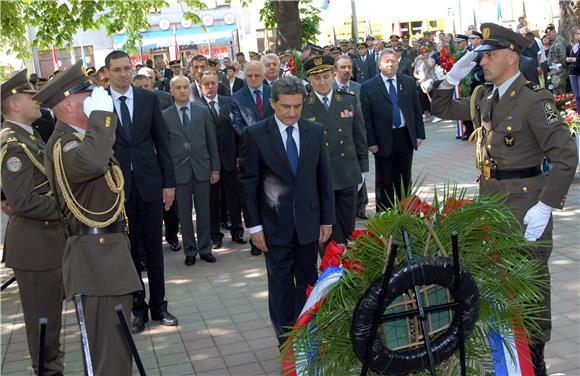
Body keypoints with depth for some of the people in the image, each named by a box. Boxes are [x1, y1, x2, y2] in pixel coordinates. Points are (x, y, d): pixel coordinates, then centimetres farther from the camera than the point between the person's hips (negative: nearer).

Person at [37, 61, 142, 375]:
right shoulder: (63, 144, -18)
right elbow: (91, 161, -41)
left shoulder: (76, 137, 16)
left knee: (115, 343, 23)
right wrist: (101, 113, -30)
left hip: (108, 249, 11)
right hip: (97, 256, -11)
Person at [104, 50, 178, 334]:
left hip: (149, 183, 1)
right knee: (129, 250, 9)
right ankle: (138, 308, 21)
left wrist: (169, 182, 1)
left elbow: (161, 142, 5)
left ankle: (158, 304, 22)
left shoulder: (149, 99, 3)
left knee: (154, 249, 9)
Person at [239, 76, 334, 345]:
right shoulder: (256, 134, -6)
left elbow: (324, 177, 6)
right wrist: (254, 225, -7)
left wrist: (327, 219, 5)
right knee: (281, 285, 5)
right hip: (275, 223, -2)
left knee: (308, 282, 12)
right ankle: (286, 340, 20)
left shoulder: (315, 132, 2)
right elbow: (248, 182, -4)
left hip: (308, 221, 3)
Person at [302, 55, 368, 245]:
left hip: (348, 177, 3)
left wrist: (362, 170, 7)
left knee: (348, 230, 13)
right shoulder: (301, 105, -6)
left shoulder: (350, 99, 3)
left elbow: (360, 136, 8)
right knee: (329, 235, 4)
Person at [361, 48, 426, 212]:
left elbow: (417, 110, 7)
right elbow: (366, 118, -6)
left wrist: (419, 134, 2)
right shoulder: (368, 87, -5)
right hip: (384, 140, -3)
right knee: (384, 182, 7)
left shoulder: (408, 82, 5)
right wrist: (371, 142, -10)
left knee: (405, 179, 14)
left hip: (406, 137, 3)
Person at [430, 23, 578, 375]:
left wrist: (545, 206, -21)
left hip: (525, 202, -7)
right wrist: (452, 77, 3)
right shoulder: (484, 96, 6)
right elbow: (443, 109, 21)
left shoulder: (535, 100, -16)